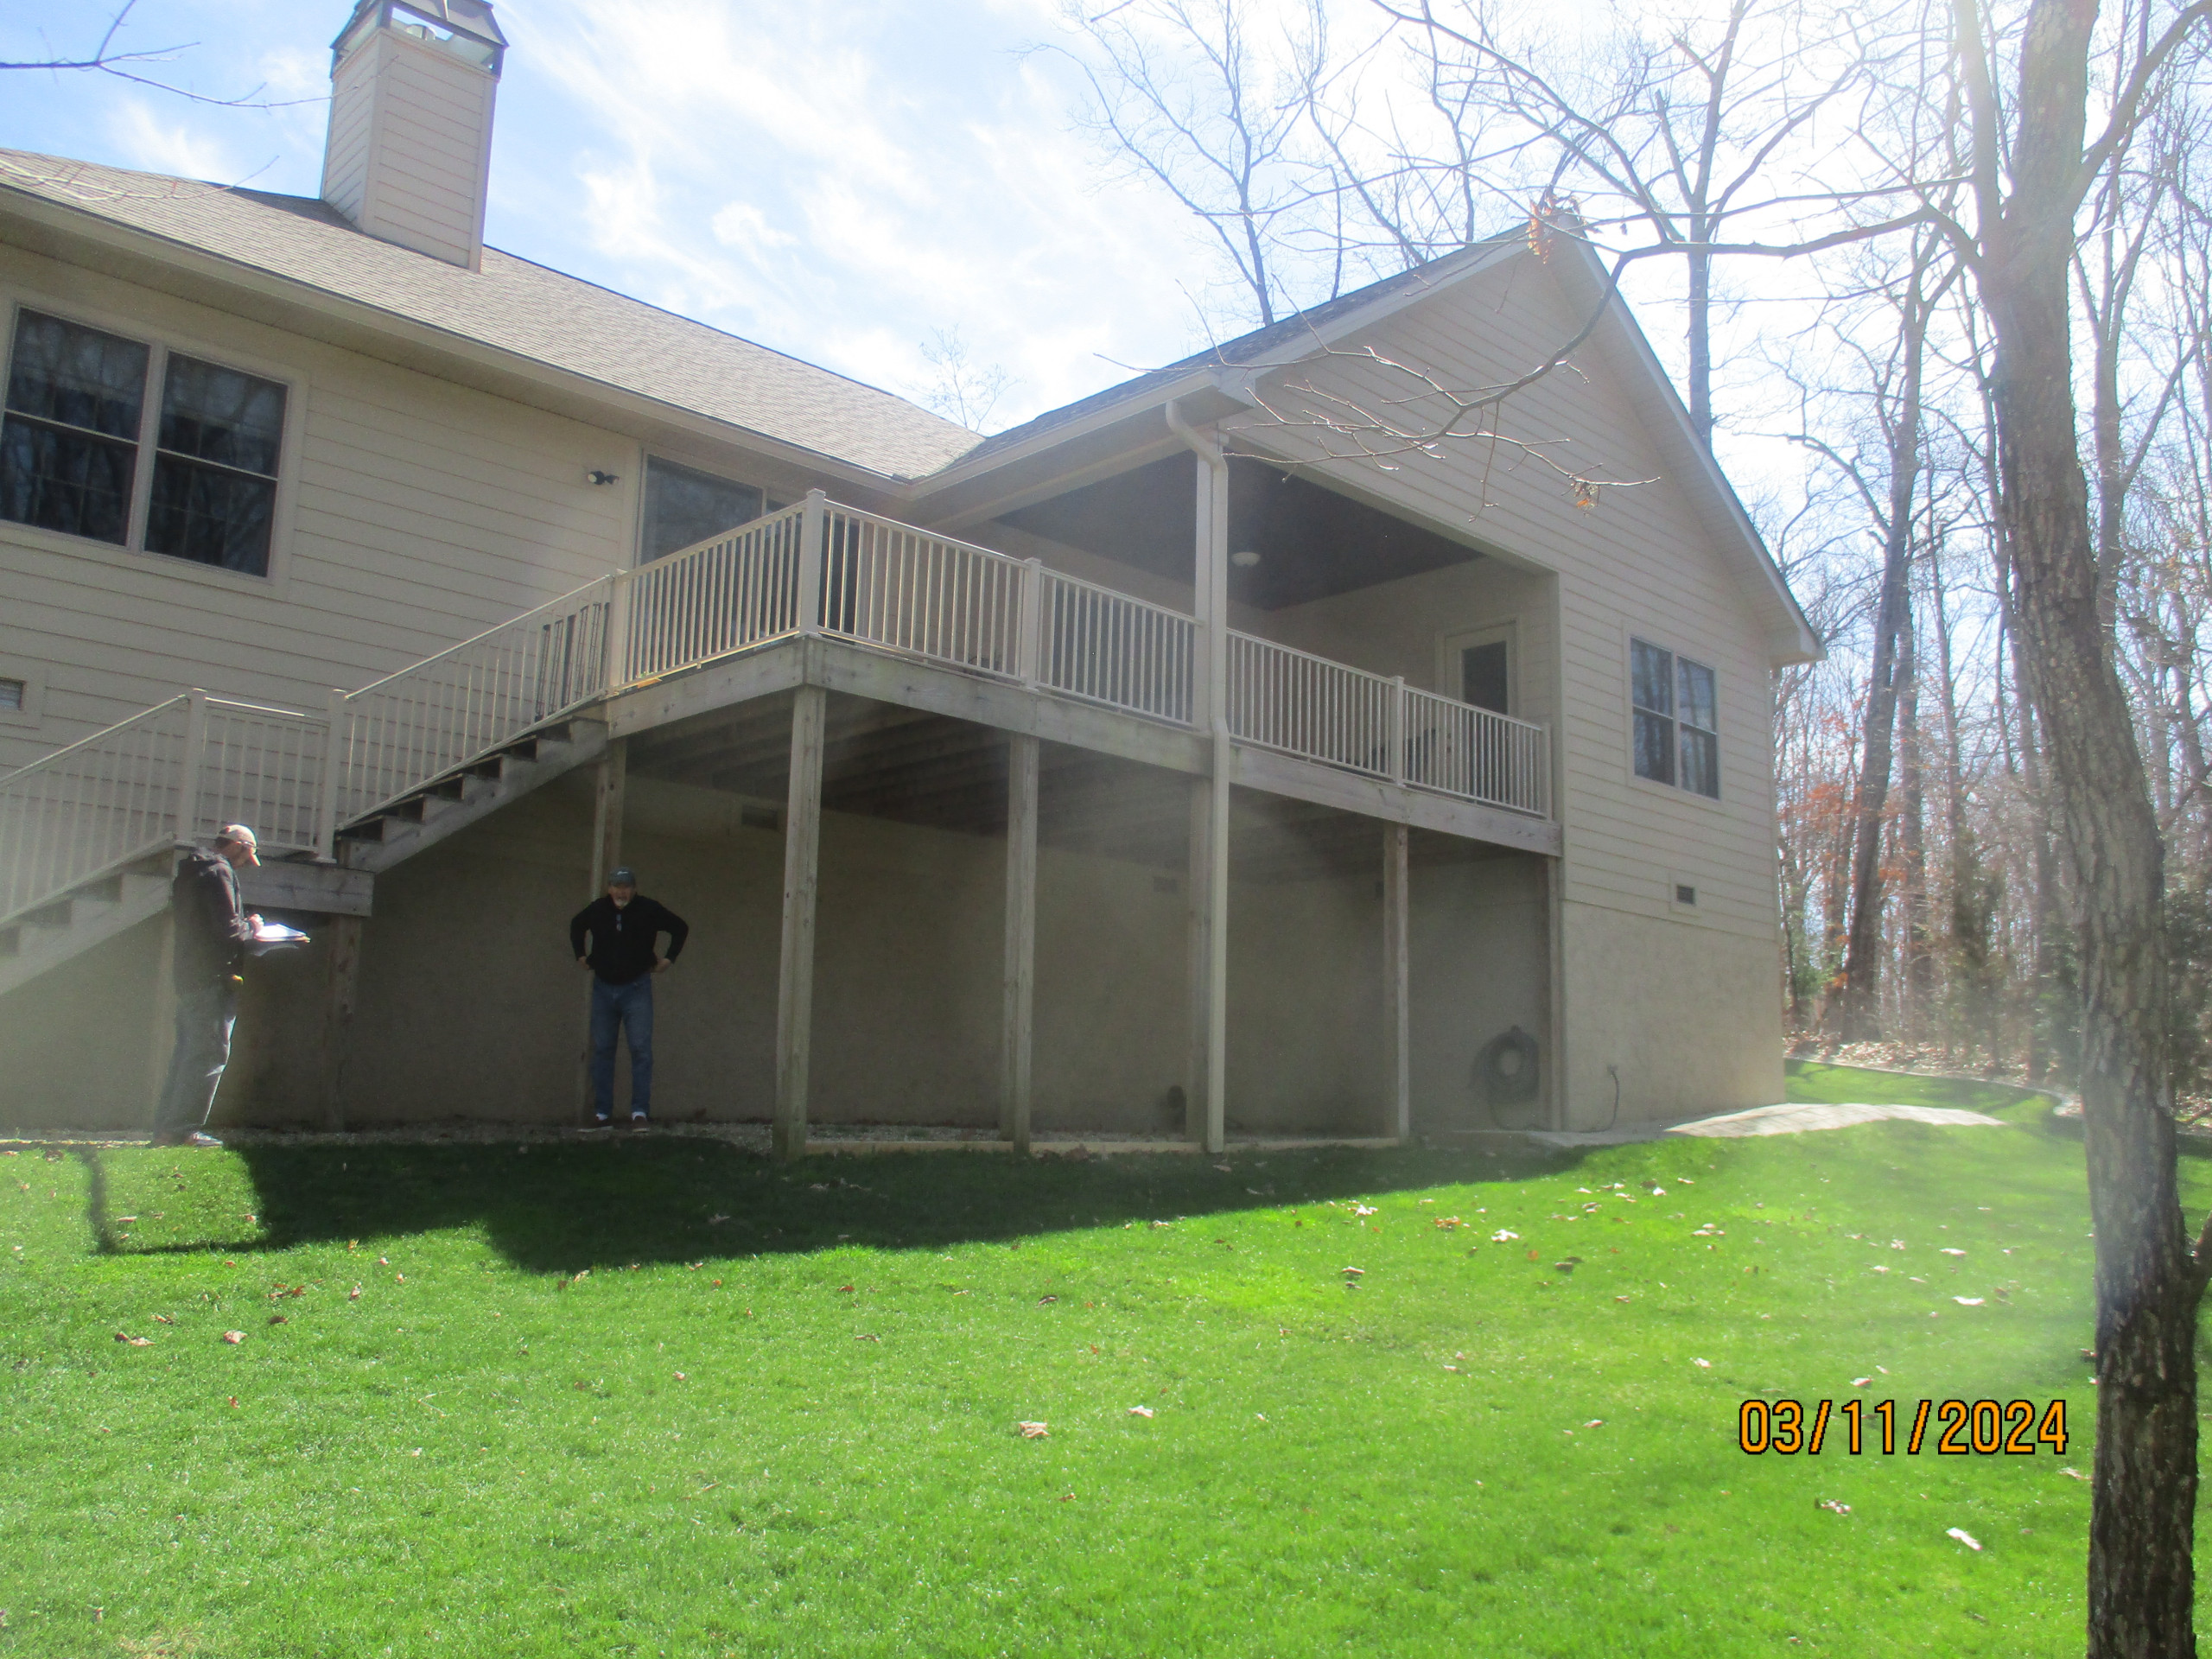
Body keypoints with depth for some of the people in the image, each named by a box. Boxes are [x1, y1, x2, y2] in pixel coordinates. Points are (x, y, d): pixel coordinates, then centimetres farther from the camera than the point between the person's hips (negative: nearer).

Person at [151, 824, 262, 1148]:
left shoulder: (191, 872, 21)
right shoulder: (219, 872, -11)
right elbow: (227, 930, -19)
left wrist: (244, 926, 15)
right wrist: (251, 927, 0)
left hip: (189, 975, 10)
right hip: (213, 978, -10)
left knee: (187, 1053, 13)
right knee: (210, 1053, -8)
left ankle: (165, 1127, 15)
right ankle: (182, 1128, -9)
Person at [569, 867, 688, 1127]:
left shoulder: (649, 910, -6)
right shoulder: (597, 909, 1)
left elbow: (681, 928, 8)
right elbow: (576, 926, 25)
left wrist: (668, 959, 3)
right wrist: (581, 955, 17)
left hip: (636, 988, -3)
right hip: (603, 988, 3)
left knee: (641, 1049, -10)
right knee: (601, 1050, 4)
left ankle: (640, 1111, -9)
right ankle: (602, 1112, 11)